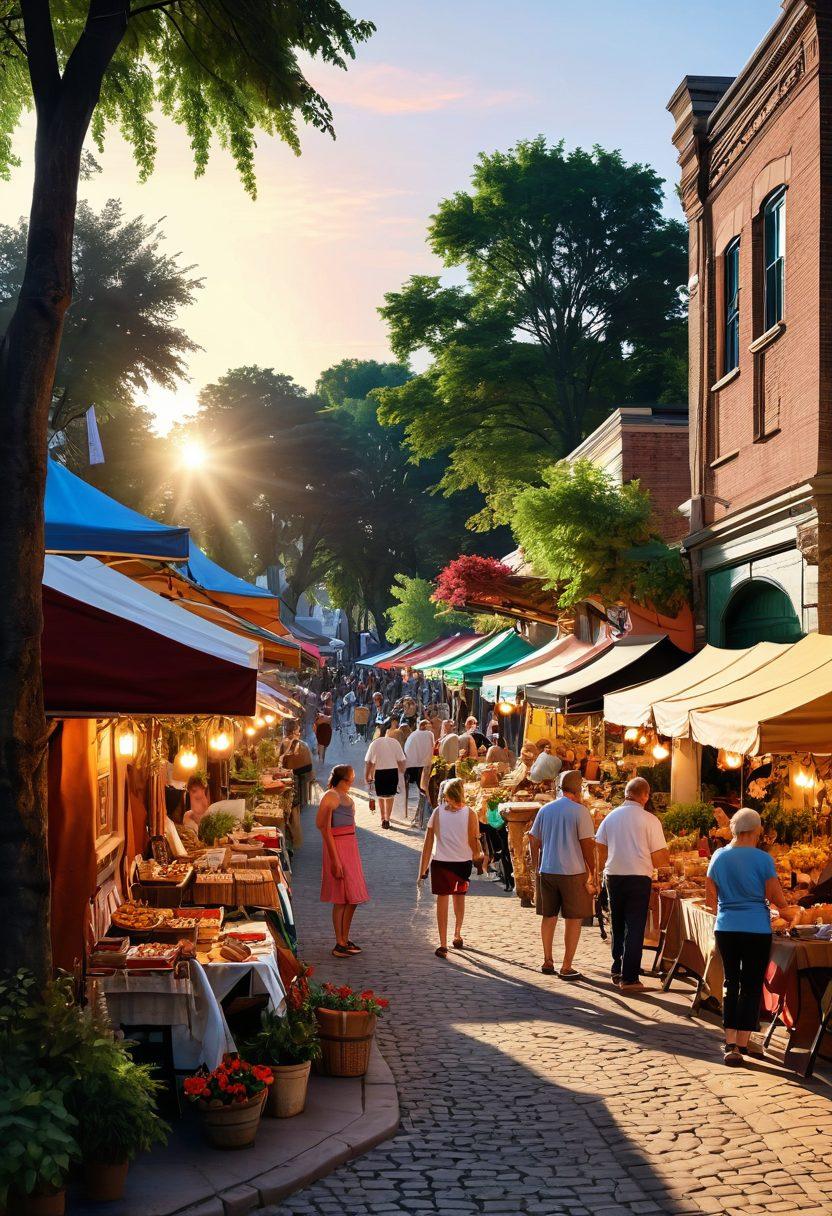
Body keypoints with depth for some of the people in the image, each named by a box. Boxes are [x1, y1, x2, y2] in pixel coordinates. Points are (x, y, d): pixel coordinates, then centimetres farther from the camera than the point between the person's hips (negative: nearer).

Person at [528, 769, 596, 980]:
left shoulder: (545, 810, 7)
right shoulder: (580, 811, -9)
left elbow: (534, 840, 10)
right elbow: (587, 844, -10)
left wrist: (537, 867, 18)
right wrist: (592, 873, -4)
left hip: (547, 871, 5)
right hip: (573, 873, -5)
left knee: (549, 916, 16)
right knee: (573, 919, 4)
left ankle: (547, 962, 21)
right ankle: (566, 967, 3)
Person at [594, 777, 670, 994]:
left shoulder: (611, 817, 3)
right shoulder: (649, 820, -9)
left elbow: (601, 851, 6)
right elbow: (659, 858, -8)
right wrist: (665, 861, 13)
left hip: (613, 876, 4)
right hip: (638, 878, -4)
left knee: (617, 925, 18)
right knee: (635, 928, 2)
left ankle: (617, 971, 26)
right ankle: (629, 978, 0)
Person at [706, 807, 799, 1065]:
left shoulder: (718, 857, 2)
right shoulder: (763, 859, -10)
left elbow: (710, 898, 6)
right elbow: (776, 897, -5)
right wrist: (788, 911, 16)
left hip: (725, 928, 4)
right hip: (756, 929, -4)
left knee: (731, 982, 13)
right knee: (752, 986, 5)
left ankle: (730, 1043, 13)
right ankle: (743, 1042, 5)